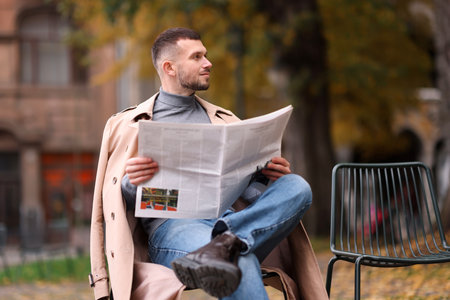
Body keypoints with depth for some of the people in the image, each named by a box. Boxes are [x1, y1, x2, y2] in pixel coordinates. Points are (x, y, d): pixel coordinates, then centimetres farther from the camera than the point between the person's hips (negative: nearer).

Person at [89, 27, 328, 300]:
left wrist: (272, 177, -1)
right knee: (241, 260, -39)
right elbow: (117, 198, 9)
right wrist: (132, 183, -16)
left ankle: (225, 243, -42)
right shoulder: (130, 125, 16)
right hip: (172, 226, -5)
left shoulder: (224, 120, 29)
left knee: (297, 187, -24)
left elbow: (248, 187, 24)